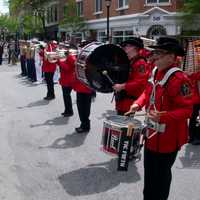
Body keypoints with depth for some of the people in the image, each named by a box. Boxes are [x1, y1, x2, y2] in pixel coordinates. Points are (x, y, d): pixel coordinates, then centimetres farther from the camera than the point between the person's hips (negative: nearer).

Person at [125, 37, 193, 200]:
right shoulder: (156, 72, 4)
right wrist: (138, 104, 0)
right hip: (153, 133, 9)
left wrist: (163, 117, -37)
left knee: (161, 174, 8)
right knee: (150, 171, 23)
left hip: (168, 137, -9)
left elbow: (186, 110, -25)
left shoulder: (179, 79, -23)